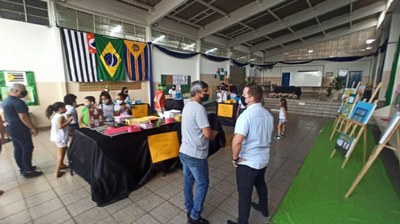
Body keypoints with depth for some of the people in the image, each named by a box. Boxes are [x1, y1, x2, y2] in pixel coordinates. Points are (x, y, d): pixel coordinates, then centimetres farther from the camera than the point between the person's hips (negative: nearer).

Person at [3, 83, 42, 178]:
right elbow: (23, 117, -24)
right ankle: (27, 171, 3)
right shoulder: (17, 102, -20)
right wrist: (33, 128, -20)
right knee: (27, 148, -3)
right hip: (20, 129, -10)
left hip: (12, 128, 10)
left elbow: (11, 116, 19)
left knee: (18, 149, 15)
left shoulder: (6, 101, 12)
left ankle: (23, 168, 24)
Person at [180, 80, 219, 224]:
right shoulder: (199, 108, -22)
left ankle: (190, 210, 40)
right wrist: (215, 133, -1)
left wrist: (210, 132, 7)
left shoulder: (187, 106, 9)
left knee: (188, 182, 21)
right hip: (195, 154, -9)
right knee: (202, 184, 10)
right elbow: (207, 134, -23)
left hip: (184, 151, 9)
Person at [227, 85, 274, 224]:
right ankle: (263, 208, 55)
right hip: (263, 159, 8)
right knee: (261, 184, 30)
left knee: (244, 193, 10)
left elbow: (237, 141, -34)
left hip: (247, 162, -8)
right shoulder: (268, 114, 1)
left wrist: (235, 158, -17)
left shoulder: (247, 115, -26)